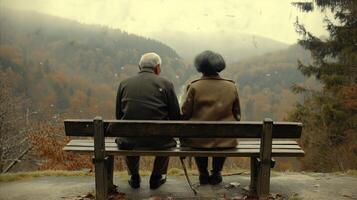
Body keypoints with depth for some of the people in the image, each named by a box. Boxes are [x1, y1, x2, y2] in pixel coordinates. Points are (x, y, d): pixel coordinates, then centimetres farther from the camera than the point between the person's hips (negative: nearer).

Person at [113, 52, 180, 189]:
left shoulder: (124, 84, 5)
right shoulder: (165, 84, -2)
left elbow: (119, 116, 10)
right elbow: (176, 117, -1)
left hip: (129, 142, 2)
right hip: (158, 141, -1)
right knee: (168, 136, 33)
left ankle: (134, 177, 42)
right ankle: (156, 178, 36)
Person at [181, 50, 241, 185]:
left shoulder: (194, 87, -10)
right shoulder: (231, 87, -1)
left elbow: (185, 114, -5)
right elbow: (237, 115, 8)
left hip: (198, 141, -1)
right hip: (226, 141, 2)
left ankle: (203, 174, 38)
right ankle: (216, 174, 37)